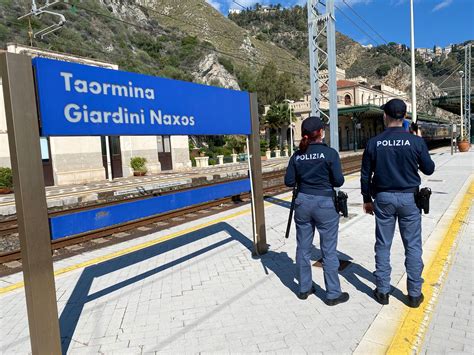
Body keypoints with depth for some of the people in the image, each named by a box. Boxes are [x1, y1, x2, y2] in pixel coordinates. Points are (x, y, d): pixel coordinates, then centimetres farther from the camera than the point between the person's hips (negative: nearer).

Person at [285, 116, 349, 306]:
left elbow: (289, 181, 0)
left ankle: (304, 288, 26)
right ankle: (333, 294, 15)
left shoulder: (297, 155, 1)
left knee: (303, 248, 14)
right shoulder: (330, 153, -10)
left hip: (303, 202, 4)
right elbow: (338, 181, -10)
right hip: (324, 204, -4)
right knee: (329, 250, 6)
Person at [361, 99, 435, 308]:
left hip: (383, 198, 1)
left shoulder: (374, 143, -5)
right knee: (413, 246, 10)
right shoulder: (416, 141, -8)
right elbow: (429, 169, 4)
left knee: (383, 245, 10)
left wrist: (367, 200, 12)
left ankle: (382, 291, 19)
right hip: (409, 198, 0)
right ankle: (414, 294, 17)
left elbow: (365, 175, 0)